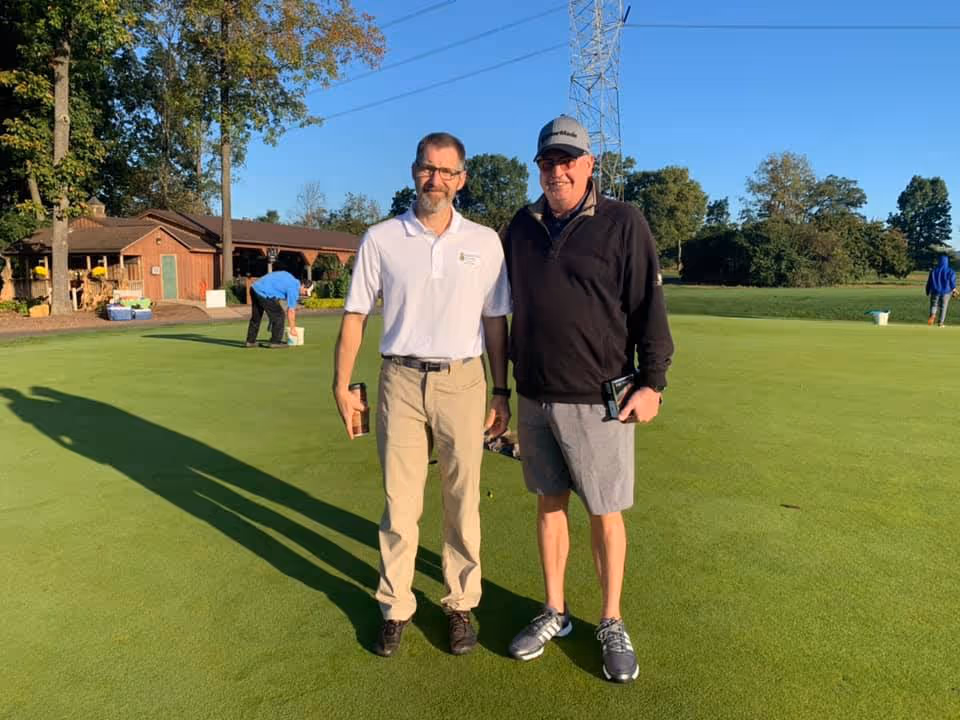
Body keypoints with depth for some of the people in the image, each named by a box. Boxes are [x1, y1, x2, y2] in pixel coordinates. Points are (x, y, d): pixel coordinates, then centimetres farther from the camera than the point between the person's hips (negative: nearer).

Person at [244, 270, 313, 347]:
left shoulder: (291, 279, 16)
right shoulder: (294, 289, -8)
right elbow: (291, 311, -5)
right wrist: (292, 329, 3)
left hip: (255, 288, 10)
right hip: (264, 294, -10)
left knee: (256, 317, 18)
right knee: (278, 315, 1)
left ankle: (250, 341, 23)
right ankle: (275, 342, 5)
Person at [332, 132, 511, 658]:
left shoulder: (485, 242, 4)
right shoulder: (380, 239, 3)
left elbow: (494, 320, 7)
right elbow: (355, 315, 5)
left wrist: (500, 391, 5)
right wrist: (342, 385, 1)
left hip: (463, 382, 1)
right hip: (401, 381, 0)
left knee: (462, 500, 8)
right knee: (399, 500, 6)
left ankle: (461, 605, 23)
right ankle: (395, 608, 20)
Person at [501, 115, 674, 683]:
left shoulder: (622, 223, -5)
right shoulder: (522, 226, 9)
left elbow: (649, 306, -5)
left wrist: (652, 382, -9)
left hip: (596, 399, -4)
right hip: (535, 396, 5)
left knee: (605, 512, 6)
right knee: (550, 503, 14)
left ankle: (612, 624, 24)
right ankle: (555, 613, 30)